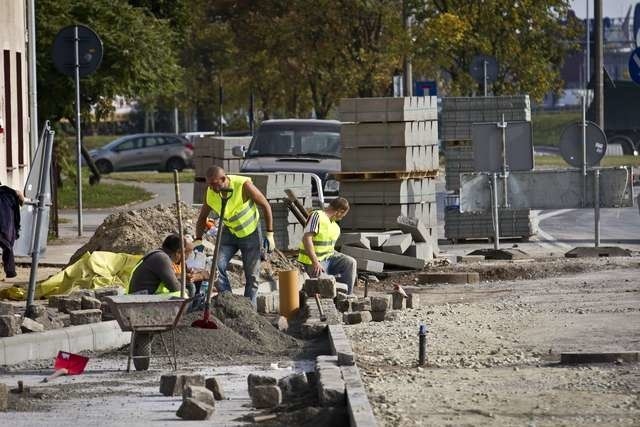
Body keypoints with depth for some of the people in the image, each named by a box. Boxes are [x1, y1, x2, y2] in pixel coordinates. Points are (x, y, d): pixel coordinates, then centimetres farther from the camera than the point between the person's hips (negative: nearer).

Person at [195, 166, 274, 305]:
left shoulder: (243, 185, -27)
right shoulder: (210, 194, -16)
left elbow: (265, 206, -15)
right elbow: (202, 217, 3)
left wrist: (270, 234, -16)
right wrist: (198, 240, -6)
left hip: (250, 232, -3)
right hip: (229, 232, 3)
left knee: (251, 276, 0)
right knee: (218, 266, -17)